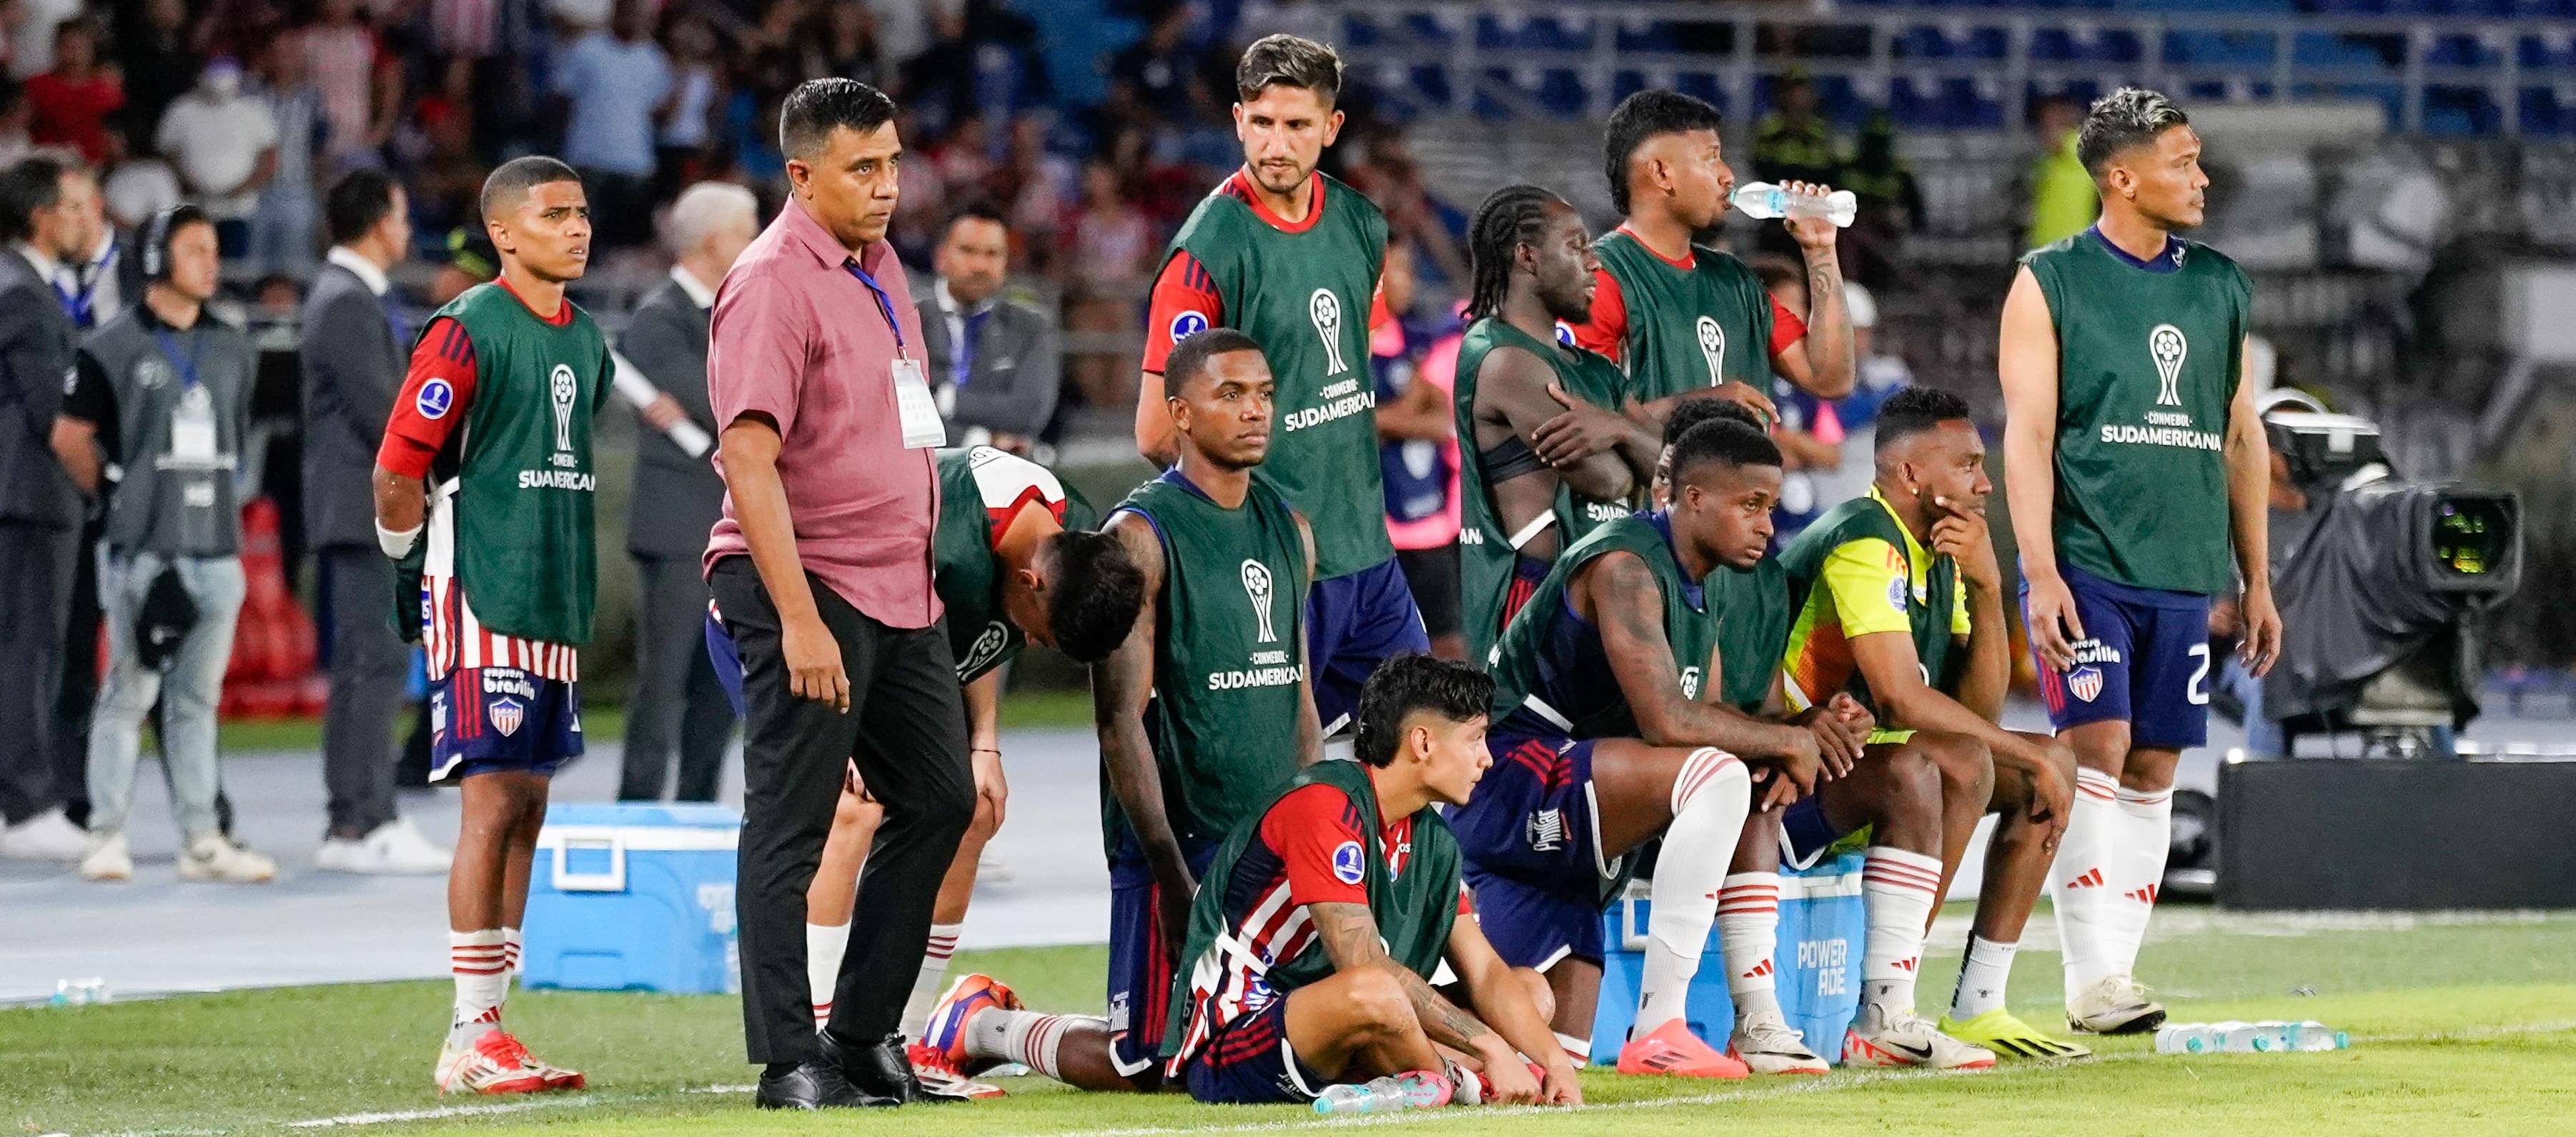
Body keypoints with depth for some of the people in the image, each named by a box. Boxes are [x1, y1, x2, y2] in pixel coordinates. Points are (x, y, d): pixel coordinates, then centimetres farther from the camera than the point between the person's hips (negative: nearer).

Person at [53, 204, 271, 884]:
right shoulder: (115, 348, -5)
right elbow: (70, 438, 0)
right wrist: (117, 496, 6)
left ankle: (201, 840, 10)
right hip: (144, 549, -5)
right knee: (130, 694, -5)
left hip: (216, 545, 5)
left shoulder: (232, 350, 13)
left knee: (198, 700, 8)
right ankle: (107, 837, 1)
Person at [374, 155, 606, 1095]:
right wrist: (412, 573, 1)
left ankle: (490, 1024, 12)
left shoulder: (584, 340, 14)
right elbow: (398, 471, -10)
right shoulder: (468, 332, -11)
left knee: (526, 806, 8)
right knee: (493, 801, -10)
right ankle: (470, 1041, -9)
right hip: (482, 602, -8)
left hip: (554, 601, 8)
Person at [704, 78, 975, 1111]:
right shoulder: (773, 283, -14)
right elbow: (748, 461, -21)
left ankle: (864, 1036, 21)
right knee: (789, 830, -5)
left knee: (939, 800, 13)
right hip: (809, 589, -9)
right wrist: (799, 619, -25)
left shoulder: (880, 267, 14)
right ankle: (788, 1062, -2)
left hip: (901, 591, 9)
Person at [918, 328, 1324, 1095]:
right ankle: (985, 1027, 18)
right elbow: (1121, 721, -14)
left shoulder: (1290, 530, 12)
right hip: (1178, 838, -7)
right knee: (1152, 1065, -10)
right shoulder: (1143, 536, -11)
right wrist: (1172, 874, -19)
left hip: (1276, 839, 7)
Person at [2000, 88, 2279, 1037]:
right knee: (2096, 753, -14)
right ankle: (2090, 979, -15)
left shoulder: (2218, 287, 14)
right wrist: (2040, 574, -14)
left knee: (2153, 770, 4)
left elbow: (2241, 438, 19)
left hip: (2184, 570, 5)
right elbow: (2027, 435, -5)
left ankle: (2116, 972, 10)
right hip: (2086, 561, -5)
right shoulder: (2050, 284, -1)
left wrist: (2256, 581, 17)